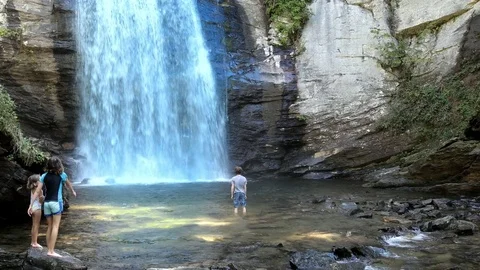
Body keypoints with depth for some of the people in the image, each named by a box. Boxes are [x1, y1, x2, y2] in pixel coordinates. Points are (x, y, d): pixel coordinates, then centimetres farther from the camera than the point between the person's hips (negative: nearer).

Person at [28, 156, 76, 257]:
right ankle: (51, 251, -12)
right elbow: (68, 184, 20)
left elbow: (37, 192, 3)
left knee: (50, 227, 12)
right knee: (55, 226, -5)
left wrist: (31, 205, 6)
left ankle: (49, 250, 12)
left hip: (46, 203, 4)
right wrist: (73, 192, 40)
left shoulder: (44, 176, 7)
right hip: (56, 202, -4)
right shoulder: (62, 175, 1)